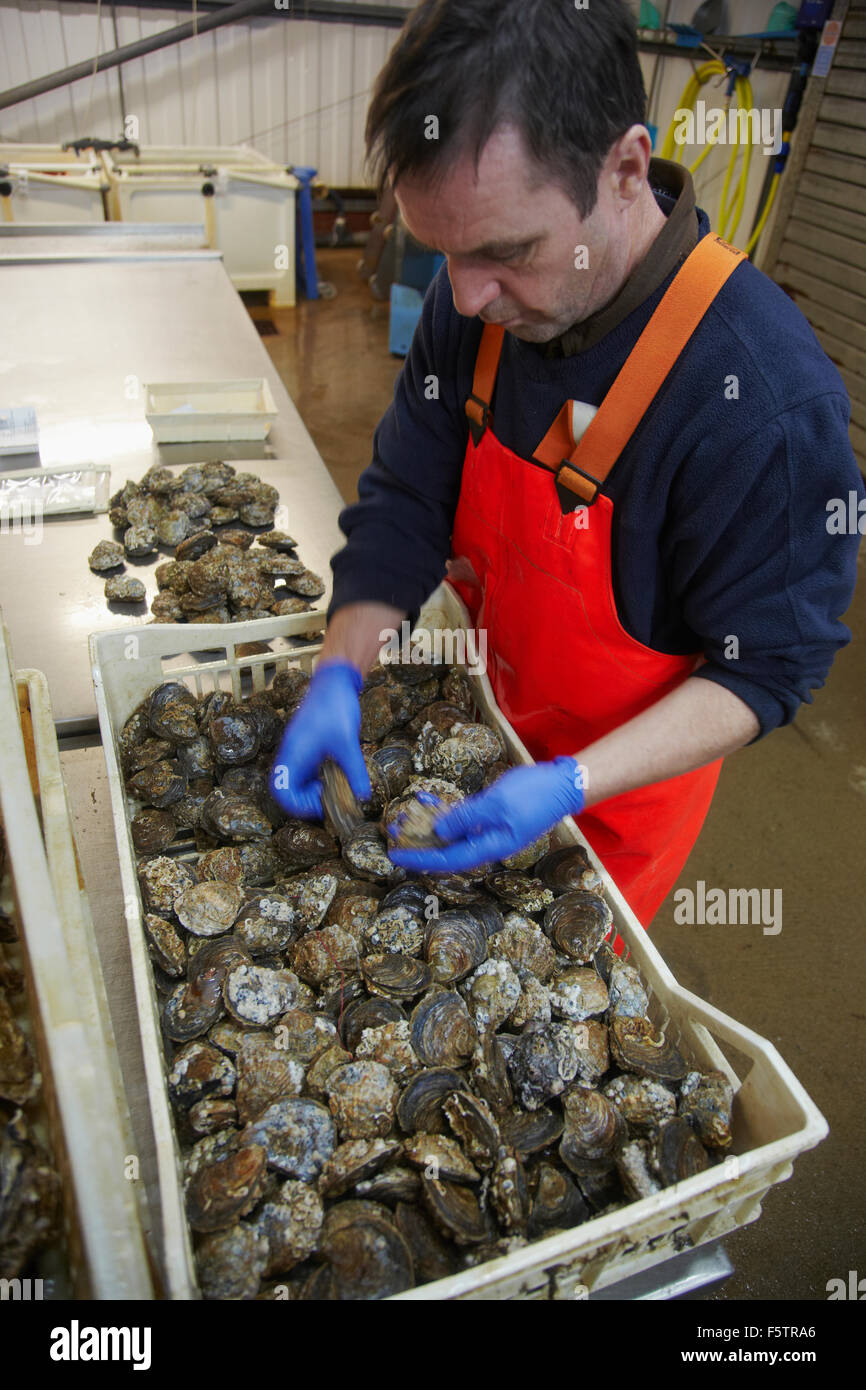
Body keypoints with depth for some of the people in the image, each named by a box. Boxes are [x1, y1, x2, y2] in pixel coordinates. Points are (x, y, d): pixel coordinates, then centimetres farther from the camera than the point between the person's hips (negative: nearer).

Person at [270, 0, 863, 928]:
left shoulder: (766, 402, -33)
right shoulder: (478, 302, -14)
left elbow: (767, 666, -24)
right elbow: (405, 502, -8)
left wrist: (571, 784, -35)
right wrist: (340, 673, -22)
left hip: (629, 775, -4)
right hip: (504, 716, 5)